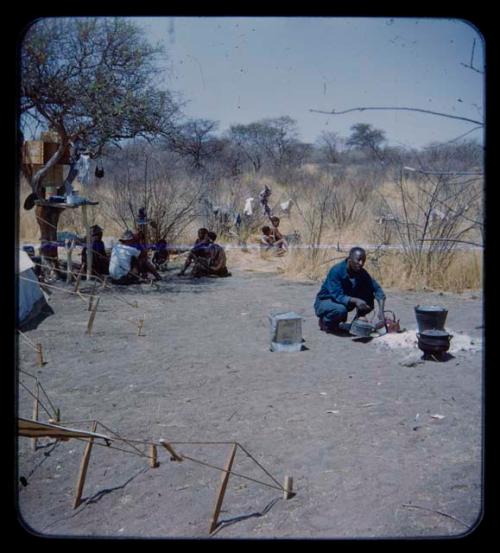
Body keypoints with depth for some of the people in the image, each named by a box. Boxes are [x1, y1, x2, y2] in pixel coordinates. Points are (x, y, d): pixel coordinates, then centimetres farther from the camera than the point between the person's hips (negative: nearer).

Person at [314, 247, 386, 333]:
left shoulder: (362, 273, -10)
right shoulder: (336, 271, -28)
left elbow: (377, 288, -16)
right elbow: (337, 296, -34)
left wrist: (381, 310, -30)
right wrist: (355, 300, -49)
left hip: (345, 300, 6)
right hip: (325, 301, -6)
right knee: (341, 310, -38)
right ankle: (325, 322, -6)